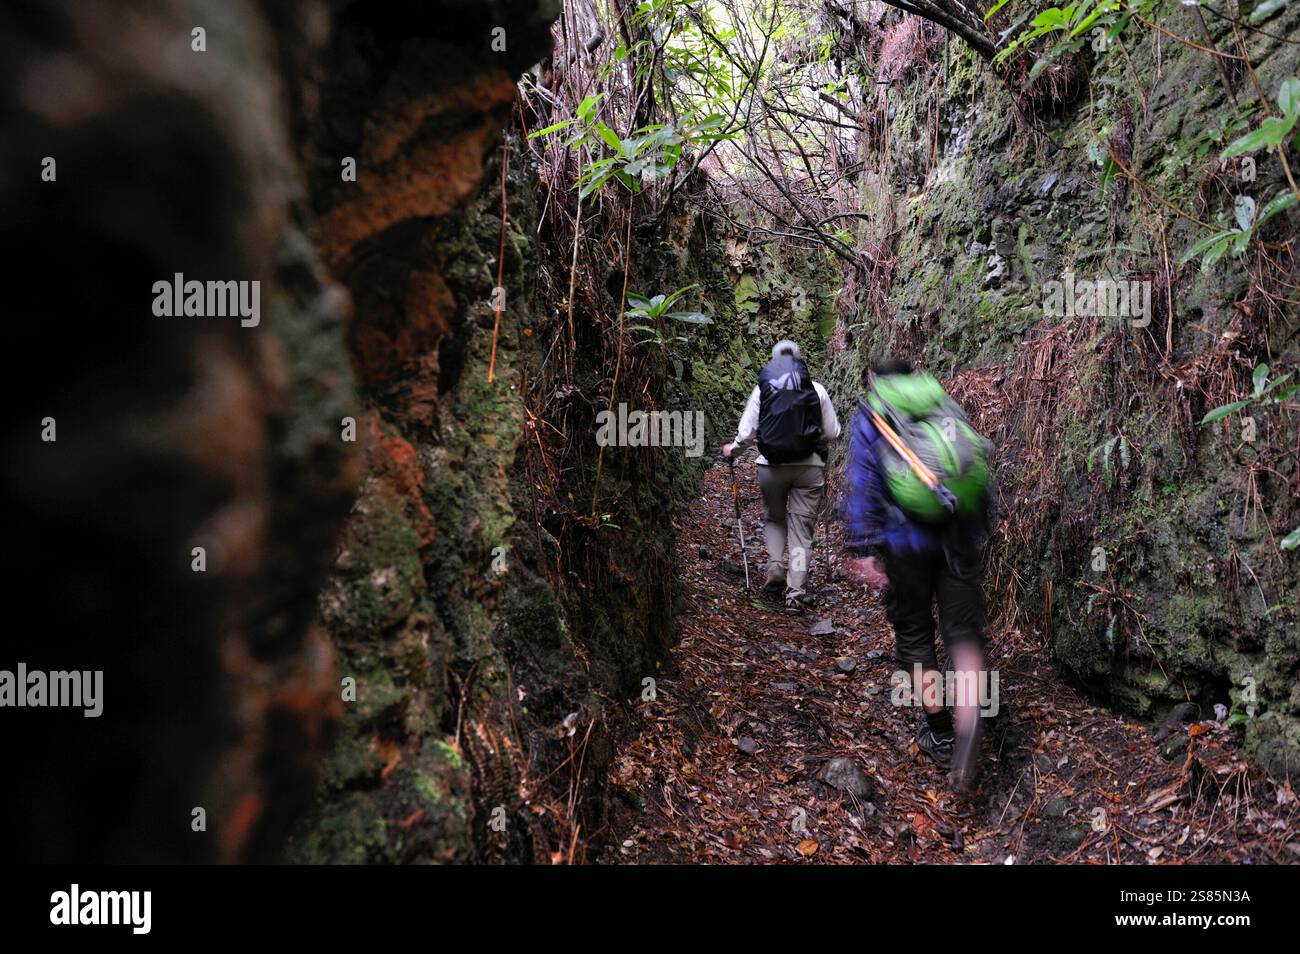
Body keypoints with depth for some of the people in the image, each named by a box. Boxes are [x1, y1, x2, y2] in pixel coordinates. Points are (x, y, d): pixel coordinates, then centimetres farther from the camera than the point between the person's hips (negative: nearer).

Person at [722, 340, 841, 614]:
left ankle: (776, 567, 3)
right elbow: (832, 432, 6)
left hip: (771, 466, 0)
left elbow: (746, 432, -1)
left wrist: (732, 449, 19)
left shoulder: (762, 388, 1)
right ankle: (796, 592, 3)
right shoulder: (816, 389, 1)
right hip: (810, 467, 0)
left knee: (774, 518, 23)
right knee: (801, 528, 6)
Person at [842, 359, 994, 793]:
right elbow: (981, 475, 13)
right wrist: (981, 531, 21)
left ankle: (940, 734, 22)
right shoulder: (946, 406, 15)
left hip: (907, 541, -3)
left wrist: (863, 549, -9)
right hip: (960, 538, 3)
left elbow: (862, 486, -6)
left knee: (914, 634, 13)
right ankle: (968, 718, -18)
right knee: (963, 629, 7)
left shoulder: (868, 417, 5)